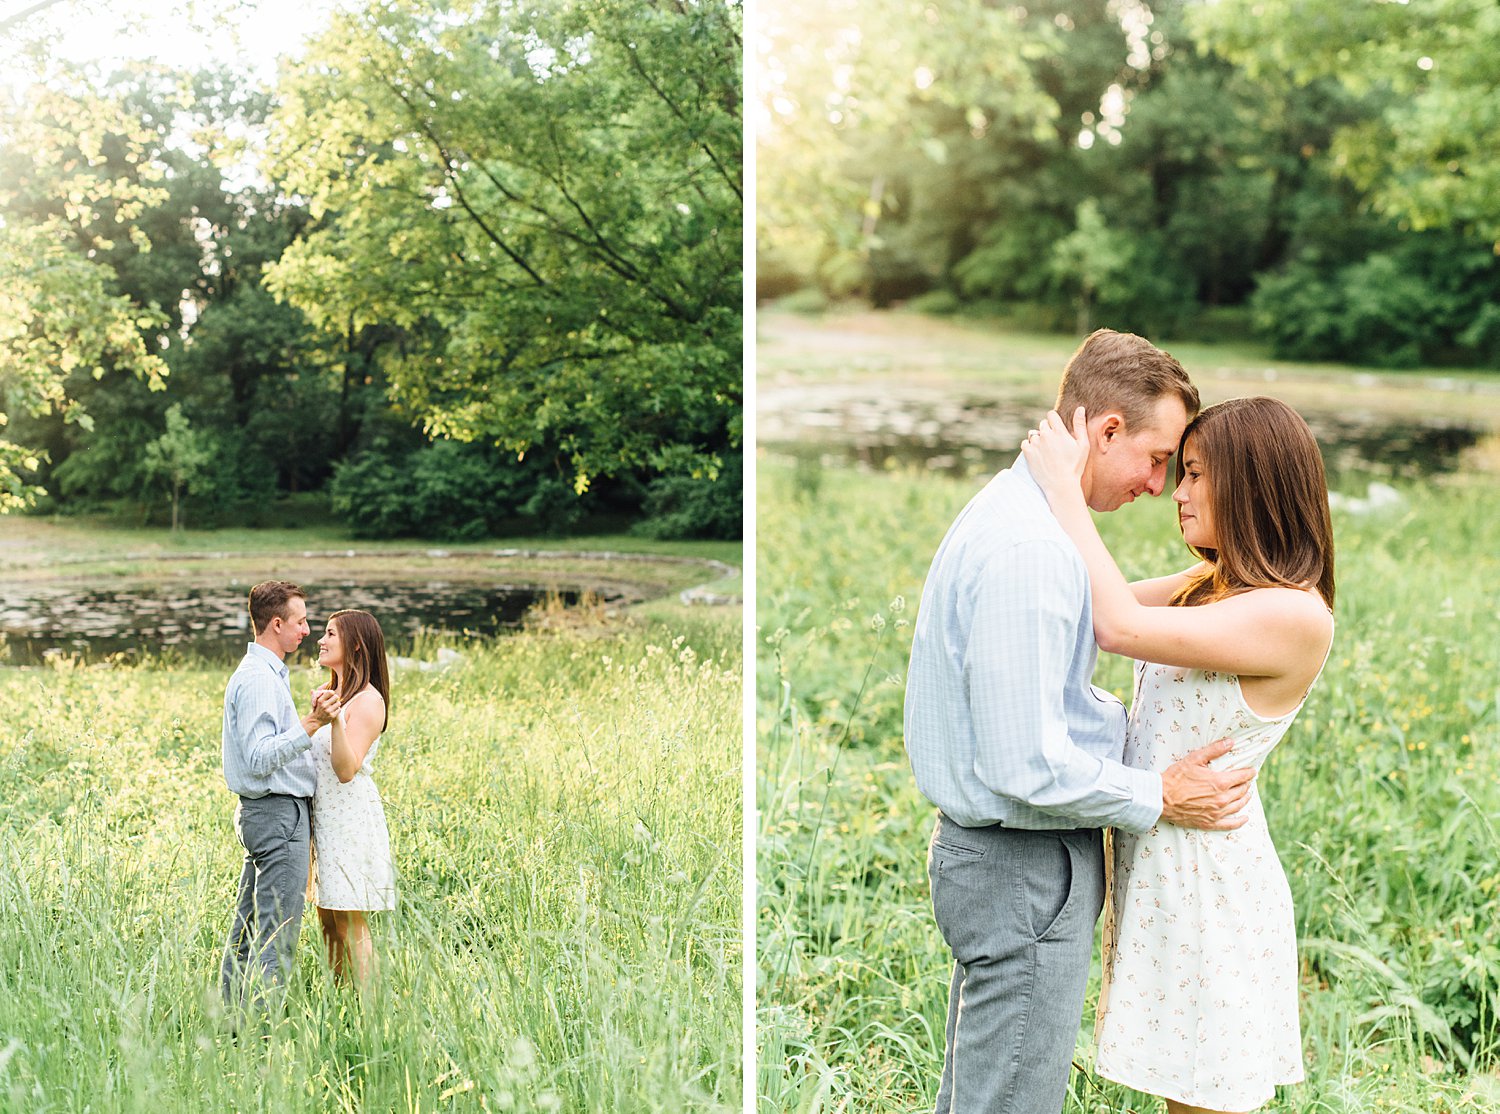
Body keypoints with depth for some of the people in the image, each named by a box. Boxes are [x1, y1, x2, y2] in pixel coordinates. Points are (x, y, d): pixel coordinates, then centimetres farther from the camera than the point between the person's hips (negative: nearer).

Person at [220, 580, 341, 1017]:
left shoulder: (265, 673, 17)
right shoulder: (258, 679, -17)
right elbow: (259, 758, -23)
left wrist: (312, 719, 25)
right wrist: (310, 725, -28)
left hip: (262, 813, 11)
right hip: (278, 813, -11)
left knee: (248, 923, 13)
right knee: (278, 930, -8)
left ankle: (234, 1015, 19)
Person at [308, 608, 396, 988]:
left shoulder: (368, 700, -12)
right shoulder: (329, 693, 14)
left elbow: (346, 769, -23)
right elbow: (309, 753, 21)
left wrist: (335, 720, -33)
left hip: (351, 818, -9)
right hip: (324, 817, 9)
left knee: (351, 926, -6)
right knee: (329, 923, 11)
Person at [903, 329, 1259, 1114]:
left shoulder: (1006, 512, 9)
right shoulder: (1030, 549, -24)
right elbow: (1025, 767, -26)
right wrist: (1156, 799, -13)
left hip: (986, 849, 10)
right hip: (1027, 872, -10)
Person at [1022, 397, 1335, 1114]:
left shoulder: (1295, 615, -20)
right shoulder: (1207, 585, 9)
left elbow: (1120, 627, -26)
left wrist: (1066, 489, -19)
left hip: (1211, 882, -8)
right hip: (1155, 867, 8)